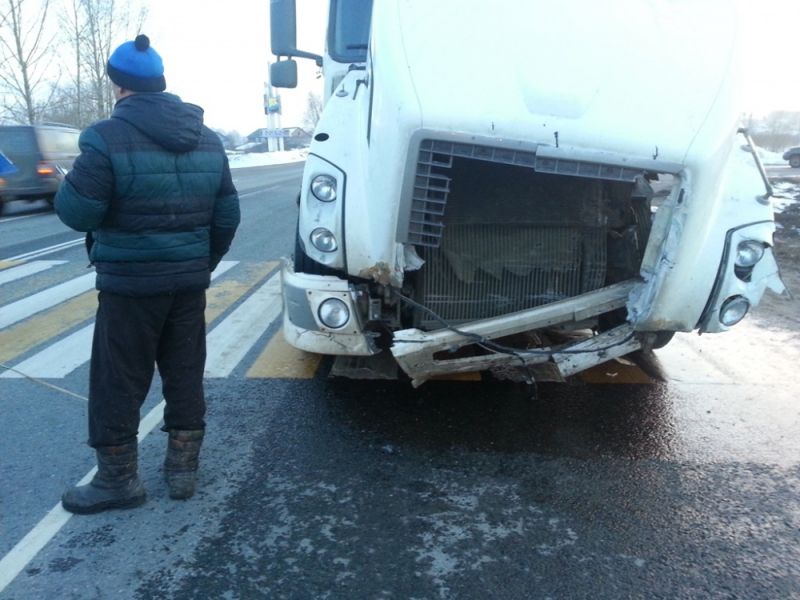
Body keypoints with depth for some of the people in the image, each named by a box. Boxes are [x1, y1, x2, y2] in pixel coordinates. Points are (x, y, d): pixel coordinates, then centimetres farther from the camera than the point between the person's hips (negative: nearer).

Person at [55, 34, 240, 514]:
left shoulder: (109, 137, -13)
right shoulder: (208, 139, 6)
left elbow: (77, 212, -13)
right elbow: (227, 216, 7)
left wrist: (75, 183, 9)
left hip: (131, 282, -6)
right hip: (189, 280, 6)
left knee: (117, 383, 8)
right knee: (185, 376, 14)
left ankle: (118, 481, 18)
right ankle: (183, 469, 23)